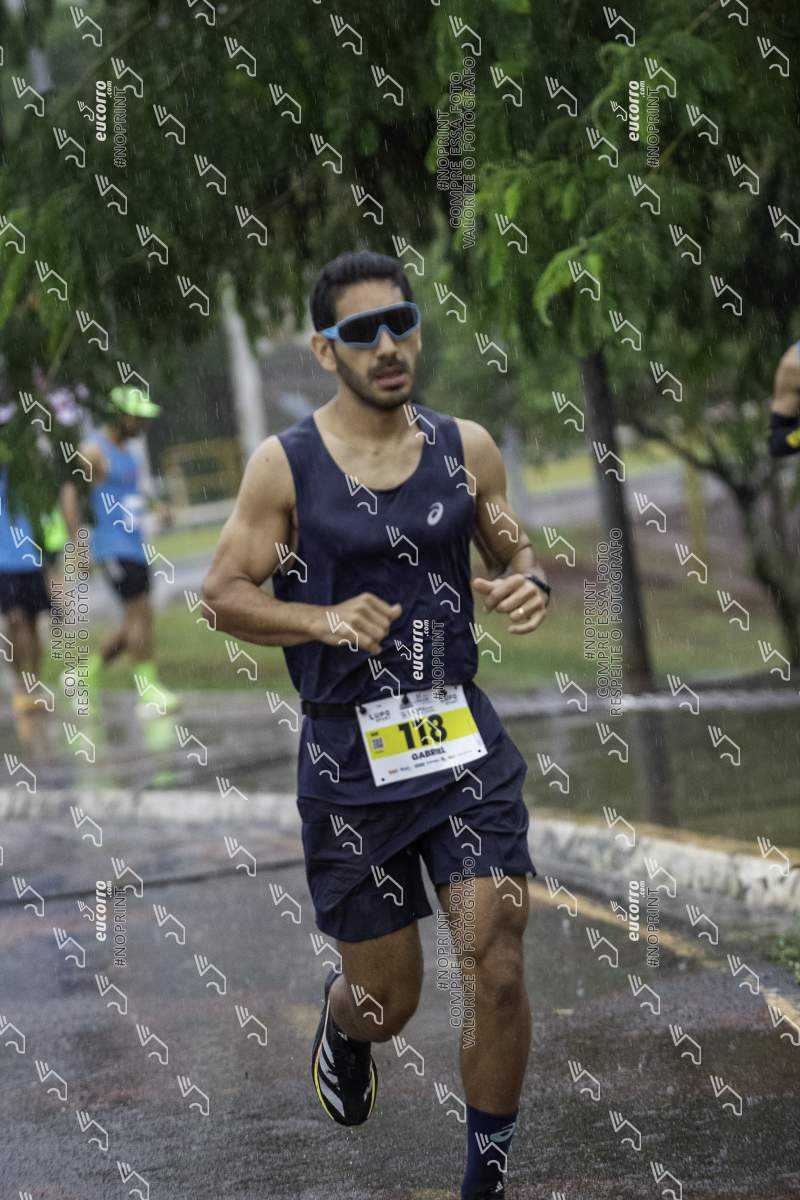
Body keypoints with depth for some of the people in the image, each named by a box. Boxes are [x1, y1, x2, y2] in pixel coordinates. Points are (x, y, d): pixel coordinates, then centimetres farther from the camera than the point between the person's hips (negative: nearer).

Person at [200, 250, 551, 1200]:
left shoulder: (466, 448, 4)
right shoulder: (284, 465, -5)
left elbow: (512, 557, 15)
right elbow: (223, 593, -2)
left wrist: (529, 586, -9)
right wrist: (325, 621, -19)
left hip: (462, 738, 2)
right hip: (349, 755, -2)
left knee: (497, 972, -10)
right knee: (388, 999, 8)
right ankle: (341, 1021, 48)